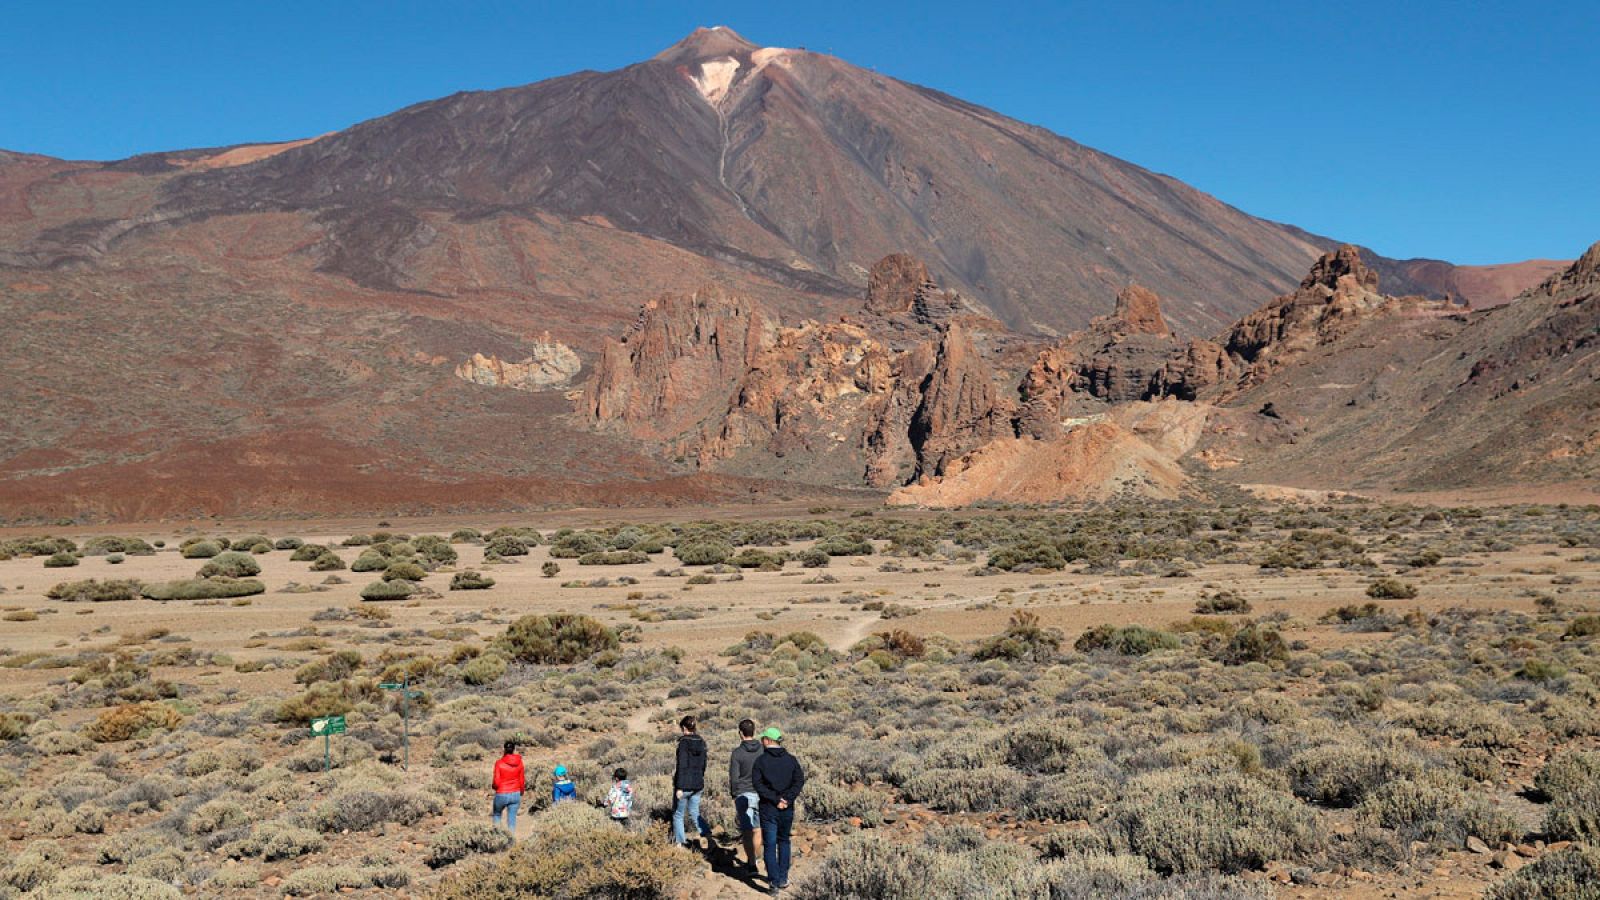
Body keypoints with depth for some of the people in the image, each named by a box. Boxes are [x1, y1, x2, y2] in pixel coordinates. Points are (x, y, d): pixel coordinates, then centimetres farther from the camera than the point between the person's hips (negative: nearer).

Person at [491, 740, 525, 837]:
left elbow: (496, 782, -11)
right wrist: (521, 792, 19)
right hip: (515, 794, 2)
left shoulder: (499, 763, -12)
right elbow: (522, 780, 2)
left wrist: (495, 788, 11)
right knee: (512, 819, 9)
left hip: (502, 795, -2)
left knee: (497, 814, 23)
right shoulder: (519, 762, -5)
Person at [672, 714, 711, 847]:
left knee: (678, 814, 11)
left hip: (684, 784, -6)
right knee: (694, 811, 19)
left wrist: (679, 787, -18)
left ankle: (679, 842, 14)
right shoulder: (701, 742, 5)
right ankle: (706, 832, -3)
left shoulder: (684, 743, -15)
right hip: (698, 784, 6)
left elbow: (682, 766, -19)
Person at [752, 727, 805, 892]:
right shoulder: (791, 759, 3)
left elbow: (758, 784, -13)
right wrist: (787, 798, -11)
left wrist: (775, 799, -13)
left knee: (769, 845, 2)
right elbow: (800, 780, -6)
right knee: (784, 841, 20)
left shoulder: (761, 760, -5)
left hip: (768, 808, -3)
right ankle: (783, 878, 19)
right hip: (787, 808, 3)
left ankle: (774, 882, -4)